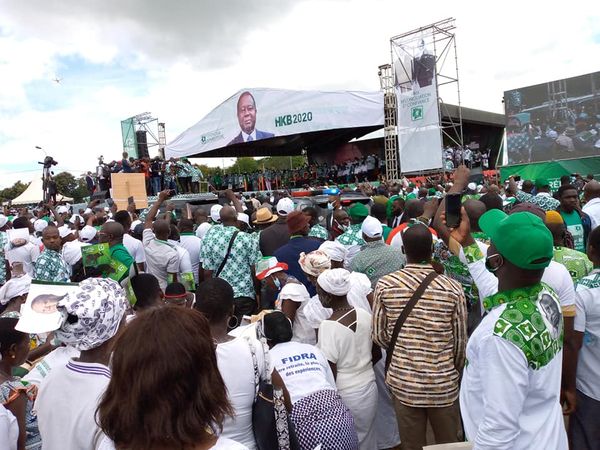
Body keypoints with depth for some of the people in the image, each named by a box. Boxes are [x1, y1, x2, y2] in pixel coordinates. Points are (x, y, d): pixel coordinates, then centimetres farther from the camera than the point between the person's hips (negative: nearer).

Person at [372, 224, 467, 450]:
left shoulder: (385, 285, -12)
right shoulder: (452, 288, -14)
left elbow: (379, 335, -2)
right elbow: (460, 341, -4)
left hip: (403, 382, 1)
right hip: (443, 383, 0)